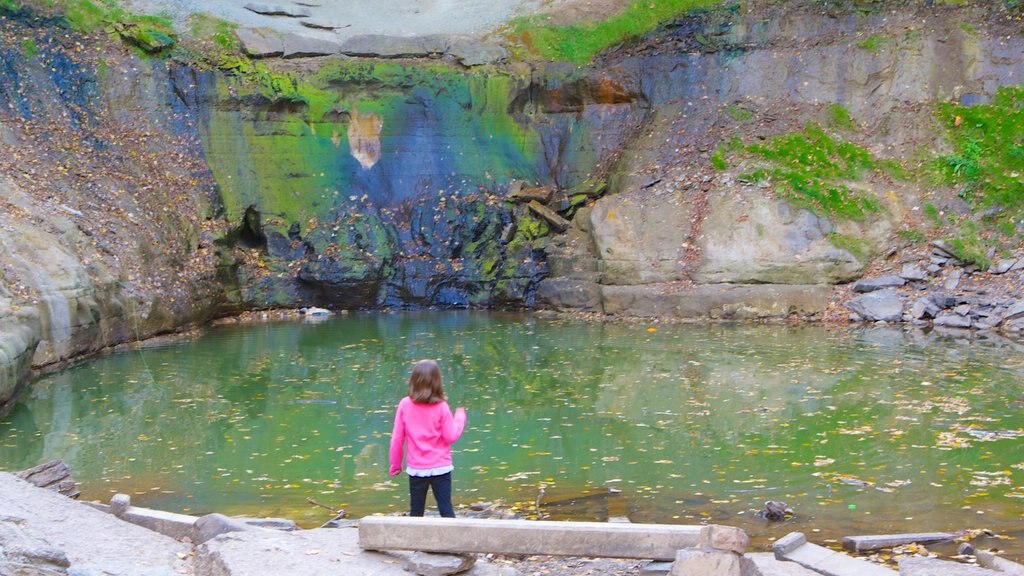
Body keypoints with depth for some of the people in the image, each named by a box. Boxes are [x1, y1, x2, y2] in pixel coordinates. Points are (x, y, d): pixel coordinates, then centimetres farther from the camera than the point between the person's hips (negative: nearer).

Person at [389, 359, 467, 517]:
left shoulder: (405, 405, -5)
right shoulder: (441, 407, -9)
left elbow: (397, 438, -2)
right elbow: (451, 437, -6)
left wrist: (396, 463, 10)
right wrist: (460, 418, 10)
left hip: (415, 469, 1)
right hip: (440, 467, -1)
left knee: (416, 513, 10)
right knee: (446, 510, 2)